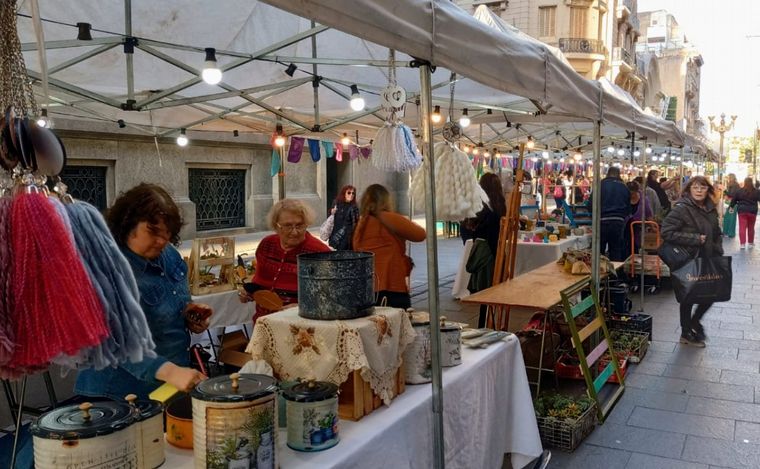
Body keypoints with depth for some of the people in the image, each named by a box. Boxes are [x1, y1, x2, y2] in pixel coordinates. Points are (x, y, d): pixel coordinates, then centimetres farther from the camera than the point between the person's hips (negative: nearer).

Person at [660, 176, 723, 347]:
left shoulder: (710, 209, 8)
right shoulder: (681, 208, -15)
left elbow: (716, 234, 22)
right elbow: (666, 232, -21)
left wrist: (718, 253, 8)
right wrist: (695, 239, -21)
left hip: (706, 261, 7)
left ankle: (694, 322, 35)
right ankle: (686, 333, 24)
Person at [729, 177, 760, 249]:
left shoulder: (738, 191, -2)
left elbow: (733, 200, 6)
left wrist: (731, 207, 19)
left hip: (742, 211, -1)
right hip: (752, 211, 1)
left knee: (742, 227, -1)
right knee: (751, 228, 13)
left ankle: (742, 243, -6)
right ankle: (750, 243, 21)